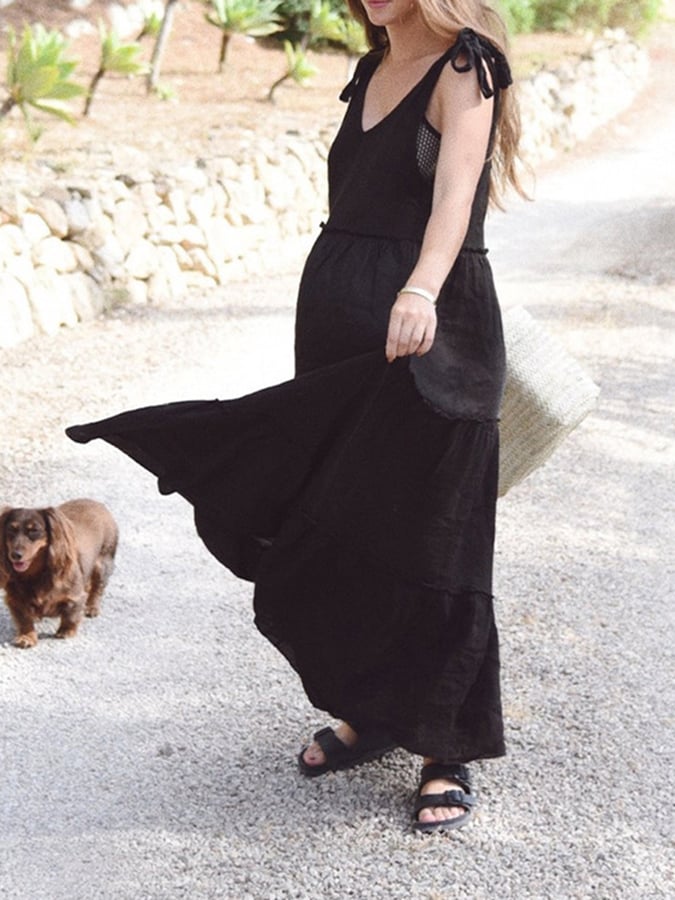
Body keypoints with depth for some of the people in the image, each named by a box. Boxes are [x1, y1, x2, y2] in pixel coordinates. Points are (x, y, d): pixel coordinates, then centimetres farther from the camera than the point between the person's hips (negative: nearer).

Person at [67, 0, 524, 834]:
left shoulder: (463, 70, -9)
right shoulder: (370, 72, 15)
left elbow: (454, 192, -26)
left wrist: (421, 291, -43)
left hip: (430, 333, -7)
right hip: (338, 323, 7)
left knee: (425, 537, -2)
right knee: (336, 527, 10)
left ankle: (445, 749, 9)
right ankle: (367, 712, 26)